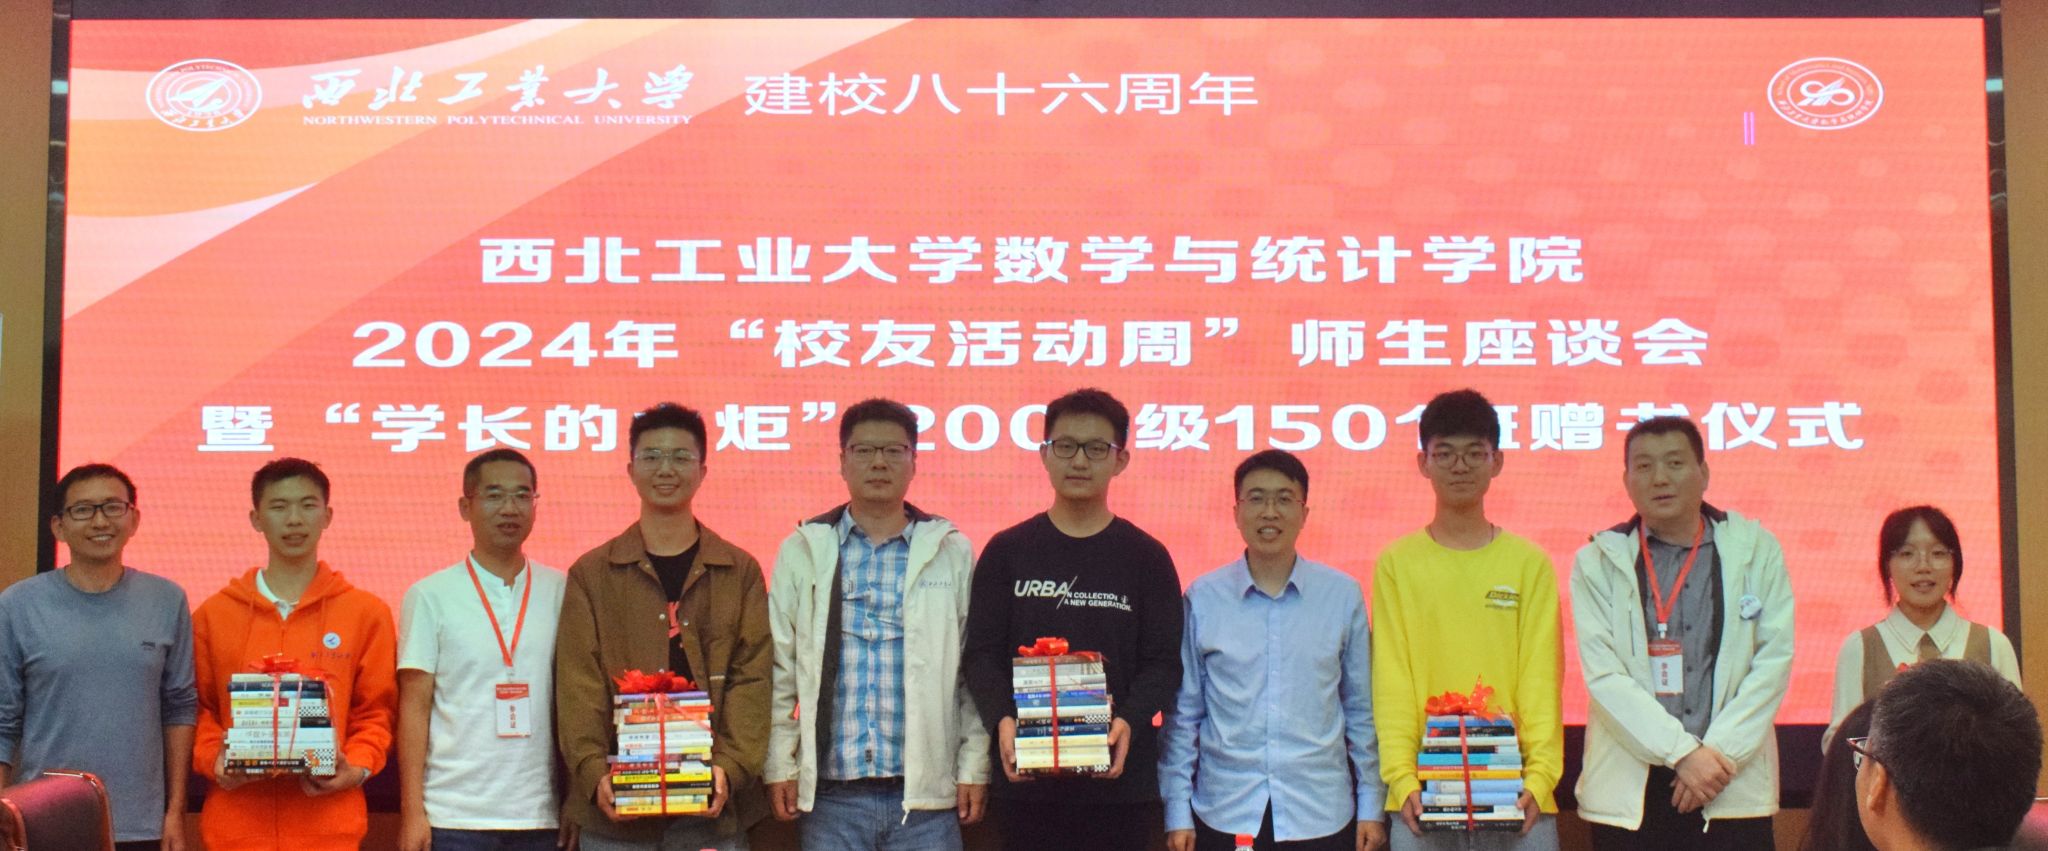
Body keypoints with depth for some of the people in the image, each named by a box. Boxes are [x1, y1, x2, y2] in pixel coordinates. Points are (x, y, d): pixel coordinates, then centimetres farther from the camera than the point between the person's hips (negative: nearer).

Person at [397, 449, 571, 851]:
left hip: (541, 817, 2)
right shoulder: (430, 596, 2)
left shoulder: (560, 592, 6)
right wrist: (412, 811, -5)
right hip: (454, 816, -1)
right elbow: (414, 707, 1)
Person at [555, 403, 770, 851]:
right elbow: (579, 684, -1)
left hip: (712, 805, 0)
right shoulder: (591, 575, 7)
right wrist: (595, 773, -15)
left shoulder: (741, 572, 8)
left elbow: (753, 678, -1)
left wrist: (729, 768, -16)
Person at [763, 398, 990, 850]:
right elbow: (778, 671, 7)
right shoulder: (802, 552, 6)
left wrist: (975, 767, 1)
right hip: (831, 793, 0)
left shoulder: (953, 553, 6)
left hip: (926, 793, 0)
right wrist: (780, 766, 2)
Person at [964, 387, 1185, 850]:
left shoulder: (1147, 556, 5)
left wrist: (1130, 721, -19)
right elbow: (983, 653, 2)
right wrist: (1002, 718, -17)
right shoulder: (1006, 551, 6)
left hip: (1120, 777, 0)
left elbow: (1163, 661, 1)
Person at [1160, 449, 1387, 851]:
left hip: (1320, 817, 0)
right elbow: (1183, 715, 4)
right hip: (1224, 816, 0)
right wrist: (1178, 811, 2)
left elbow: (1362, 711, 6)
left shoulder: (1343, 595, 1)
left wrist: (1371, 806, 5)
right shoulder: (1202, 599, 0)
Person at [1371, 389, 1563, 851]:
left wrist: (1540, 778, -11)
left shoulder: (1530, 563, 6)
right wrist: (1402, 780, -12)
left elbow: (1541, 679, 1)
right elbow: (1391, 682, -1)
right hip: (1424, 796, 0)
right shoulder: (1396, 564, 5)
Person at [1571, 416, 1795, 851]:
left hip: (1735, 790, 1)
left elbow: (1775, 661, 1)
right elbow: (1604, 676, -4)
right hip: (1629, 793, 0)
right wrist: (1682, 753, -12)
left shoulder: (1755, 550, 8)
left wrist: (1719, 753, -8)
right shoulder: (1597, 562, 4)